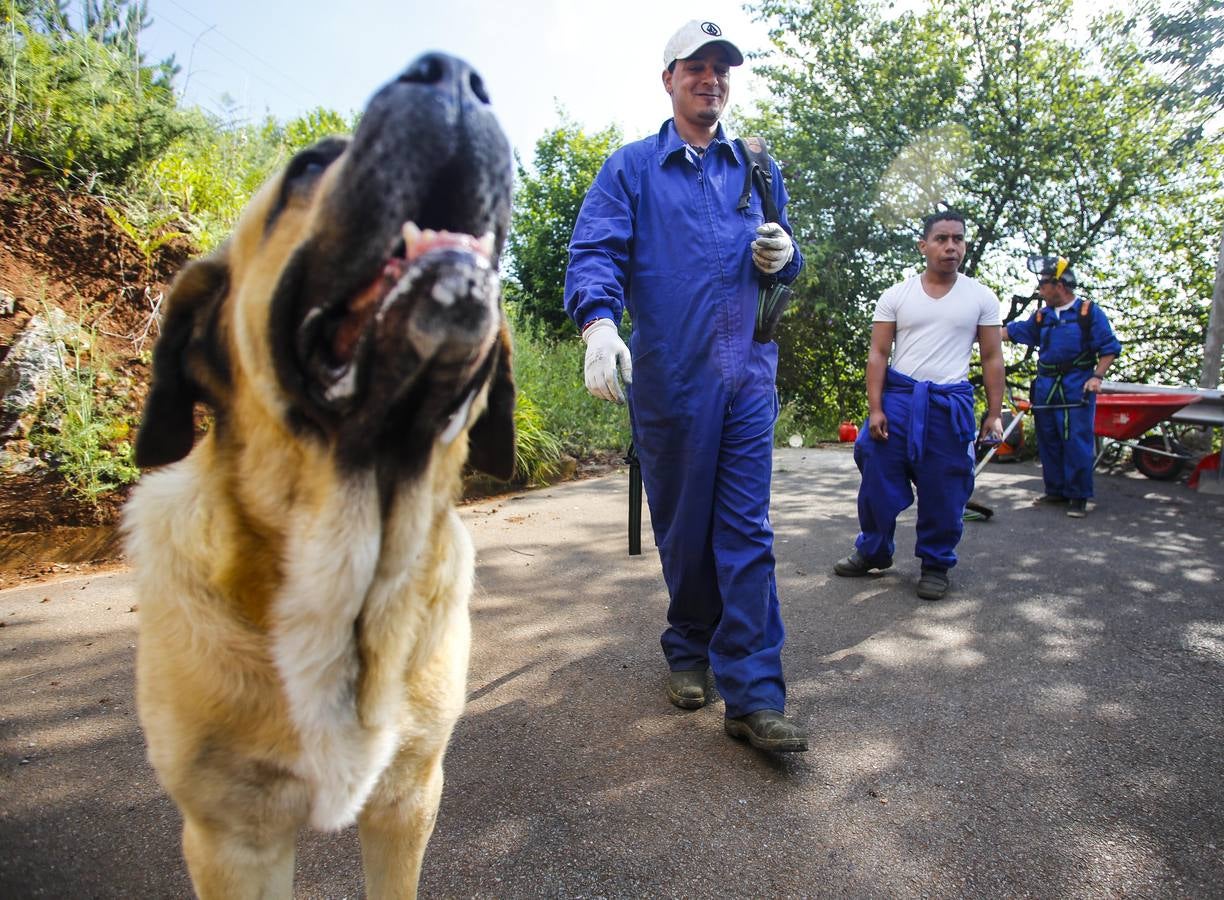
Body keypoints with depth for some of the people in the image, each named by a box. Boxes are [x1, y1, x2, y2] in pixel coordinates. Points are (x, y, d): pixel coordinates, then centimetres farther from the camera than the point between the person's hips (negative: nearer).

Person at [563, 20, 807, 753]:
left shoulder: (759, 171, 19)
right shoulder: (630, 168, 8)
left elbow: (785, 267, 25)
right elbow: (595, 252, -7)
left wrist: (784, 254, -1)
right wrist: (599, 321, -27)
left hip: (748, 375, 2)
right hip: (667, 378, -2)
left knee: (747, 531, -4)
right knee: (681, 527, 8)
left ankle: (755, 696, -1)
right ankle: (690, 651, 30)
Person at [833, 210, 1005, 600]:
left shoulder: (981, 297, 6)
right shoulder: (896, 296, 4)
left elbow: (992, 358, 7)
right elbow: (878, 354, 2)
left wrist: (994, 414, 1)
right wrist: (874, 409, -7)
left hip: (950, 403, 0)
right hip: (897, 395, 0)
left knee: (943, 491, 5)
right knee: (878, 480, 3)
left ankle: (936, 565, 22)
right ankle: (873, 551, 22)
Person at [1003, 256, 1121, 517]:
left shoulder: (1090, 313, -1)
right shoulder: (1041, 316, 14)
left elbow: (1110, 348, -2)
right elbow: (1012, 332, 21)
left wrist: (1097, 377, -13)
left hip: (1077, 389, -6)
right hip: (1046, 388, 6)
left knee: (1077, 444, -7)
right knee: (1048, 443, 9)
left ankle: (1078, 497, 0)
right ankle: (1055, 491, 20)